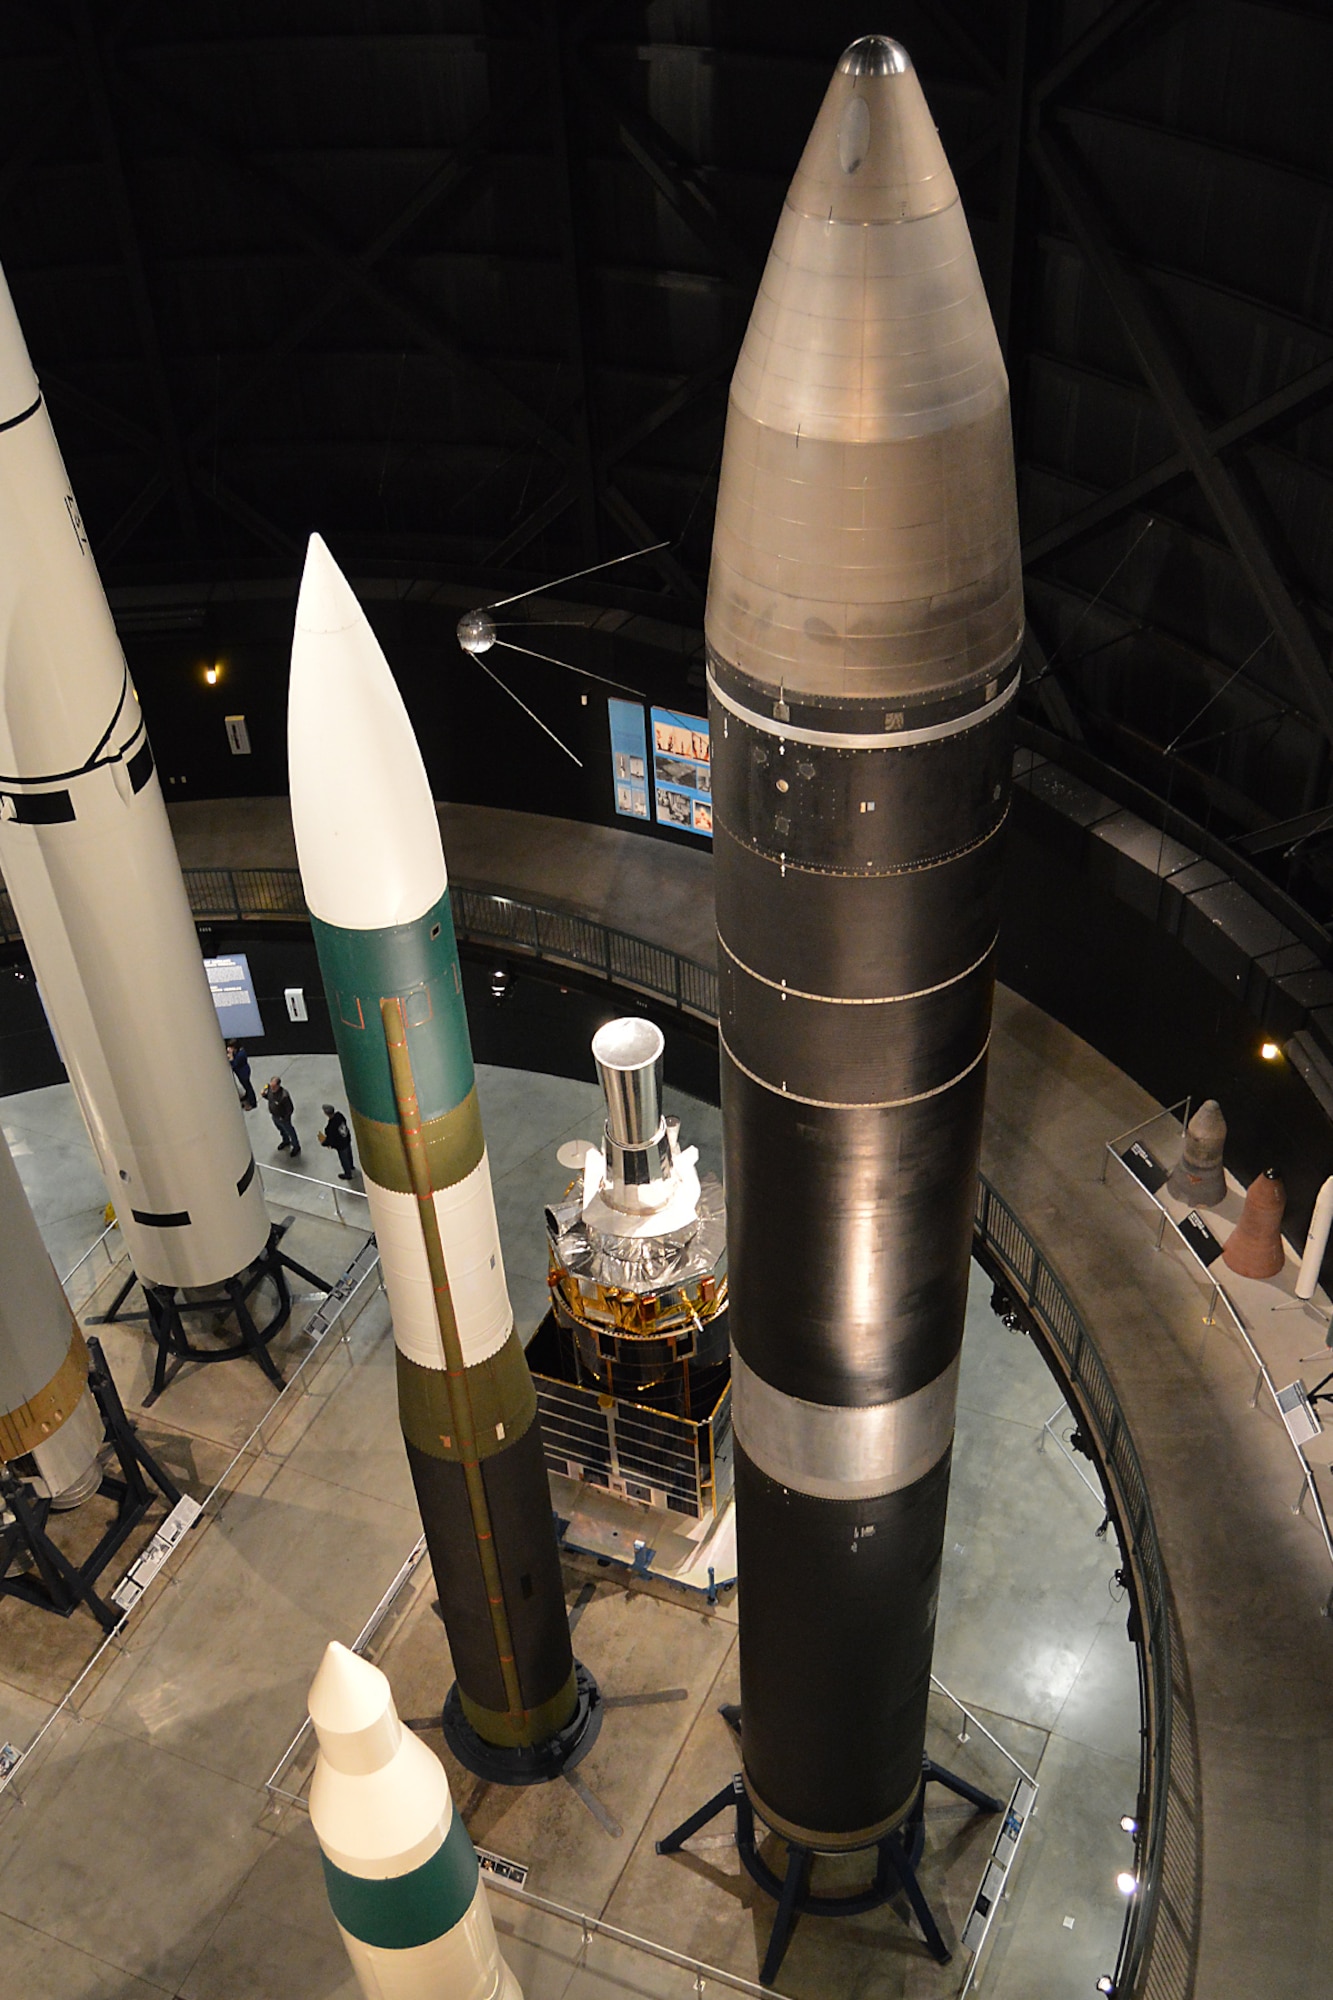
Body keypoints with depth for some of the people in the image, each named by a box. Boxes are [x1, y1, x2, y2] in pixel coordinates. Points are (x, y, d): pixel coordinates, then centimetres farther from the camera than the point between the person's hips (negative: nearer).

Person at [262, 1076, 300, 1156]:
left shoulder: (284, 1096, -40)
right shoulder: (269, 1088, -22)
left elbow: (290, 1109, -27)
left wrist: (284, 1118, -18)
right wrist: (264, 1095, -21)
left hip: (283, 1118, -6)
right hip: (274, 1116, 6)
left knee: (290, 1132, 20)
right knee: (281, 1130, 32)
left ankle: (296, 1147, 45)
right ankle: (286, 1141, 61)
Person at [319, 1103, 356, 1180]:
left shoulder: (330, 1127, -41)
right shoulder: (338, 1115, -22)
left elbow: (330, 1140, -28)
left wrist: (323, 1143, -6)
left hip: (341, 1145, -7)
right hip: (347, 1139, 7)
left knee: (344, 1159, 22)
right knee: (348, 1154, 34)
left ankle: (348, 1174, 47)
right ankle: (351, 1167, 63)